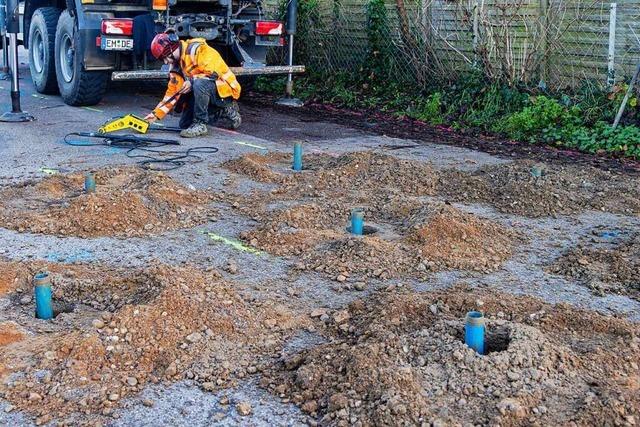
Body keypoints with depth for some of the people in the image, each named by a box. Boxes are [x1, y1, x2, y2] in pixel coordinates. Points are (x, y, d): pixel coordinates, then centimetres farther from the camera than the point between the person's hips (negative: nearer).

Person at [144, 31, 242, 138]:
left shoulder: (198, 49, -19)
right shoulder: (176, 65, 8)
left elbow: (215, 71, -26)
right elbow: (172, 93, 7)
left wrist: (192, 81, -30)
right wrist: (156, 113, 0)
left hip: (225, 90, -10)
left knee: (199, 83, -37)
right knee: (185, 124, 6)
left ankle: (200, 124, -21)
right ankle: (226, 111, 14)